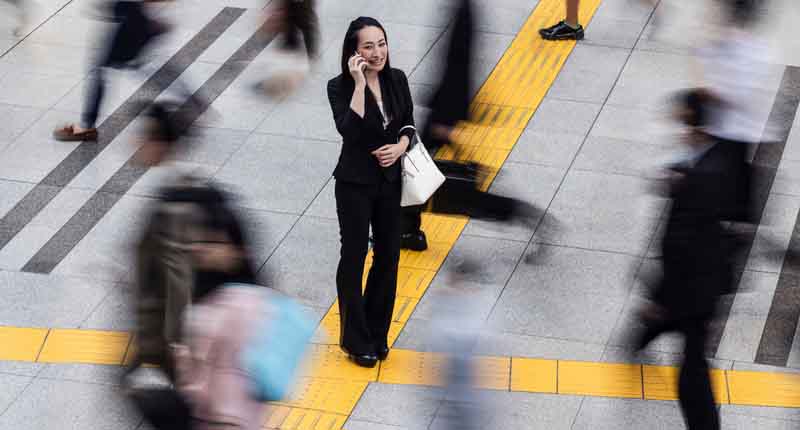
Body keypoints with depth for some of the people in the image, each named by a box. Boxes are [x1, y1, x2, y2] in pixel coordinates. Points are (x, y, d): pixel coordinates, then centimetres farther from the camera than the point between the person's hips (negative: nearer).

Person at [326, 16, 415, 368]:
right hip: (355, 184, -5)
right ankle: (356, 340, 16)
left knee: (389, 256, 11)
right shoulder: (340, 87, -16)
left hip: (390, 181, 5)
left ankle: (377, 333, 27)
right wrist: (359, 84, -31)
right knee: (354, 258, 4)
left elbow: (408, 123, 9)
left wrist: (400, 146, -12)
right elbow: (350, 131, -30)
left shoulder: (397, 80, -2)